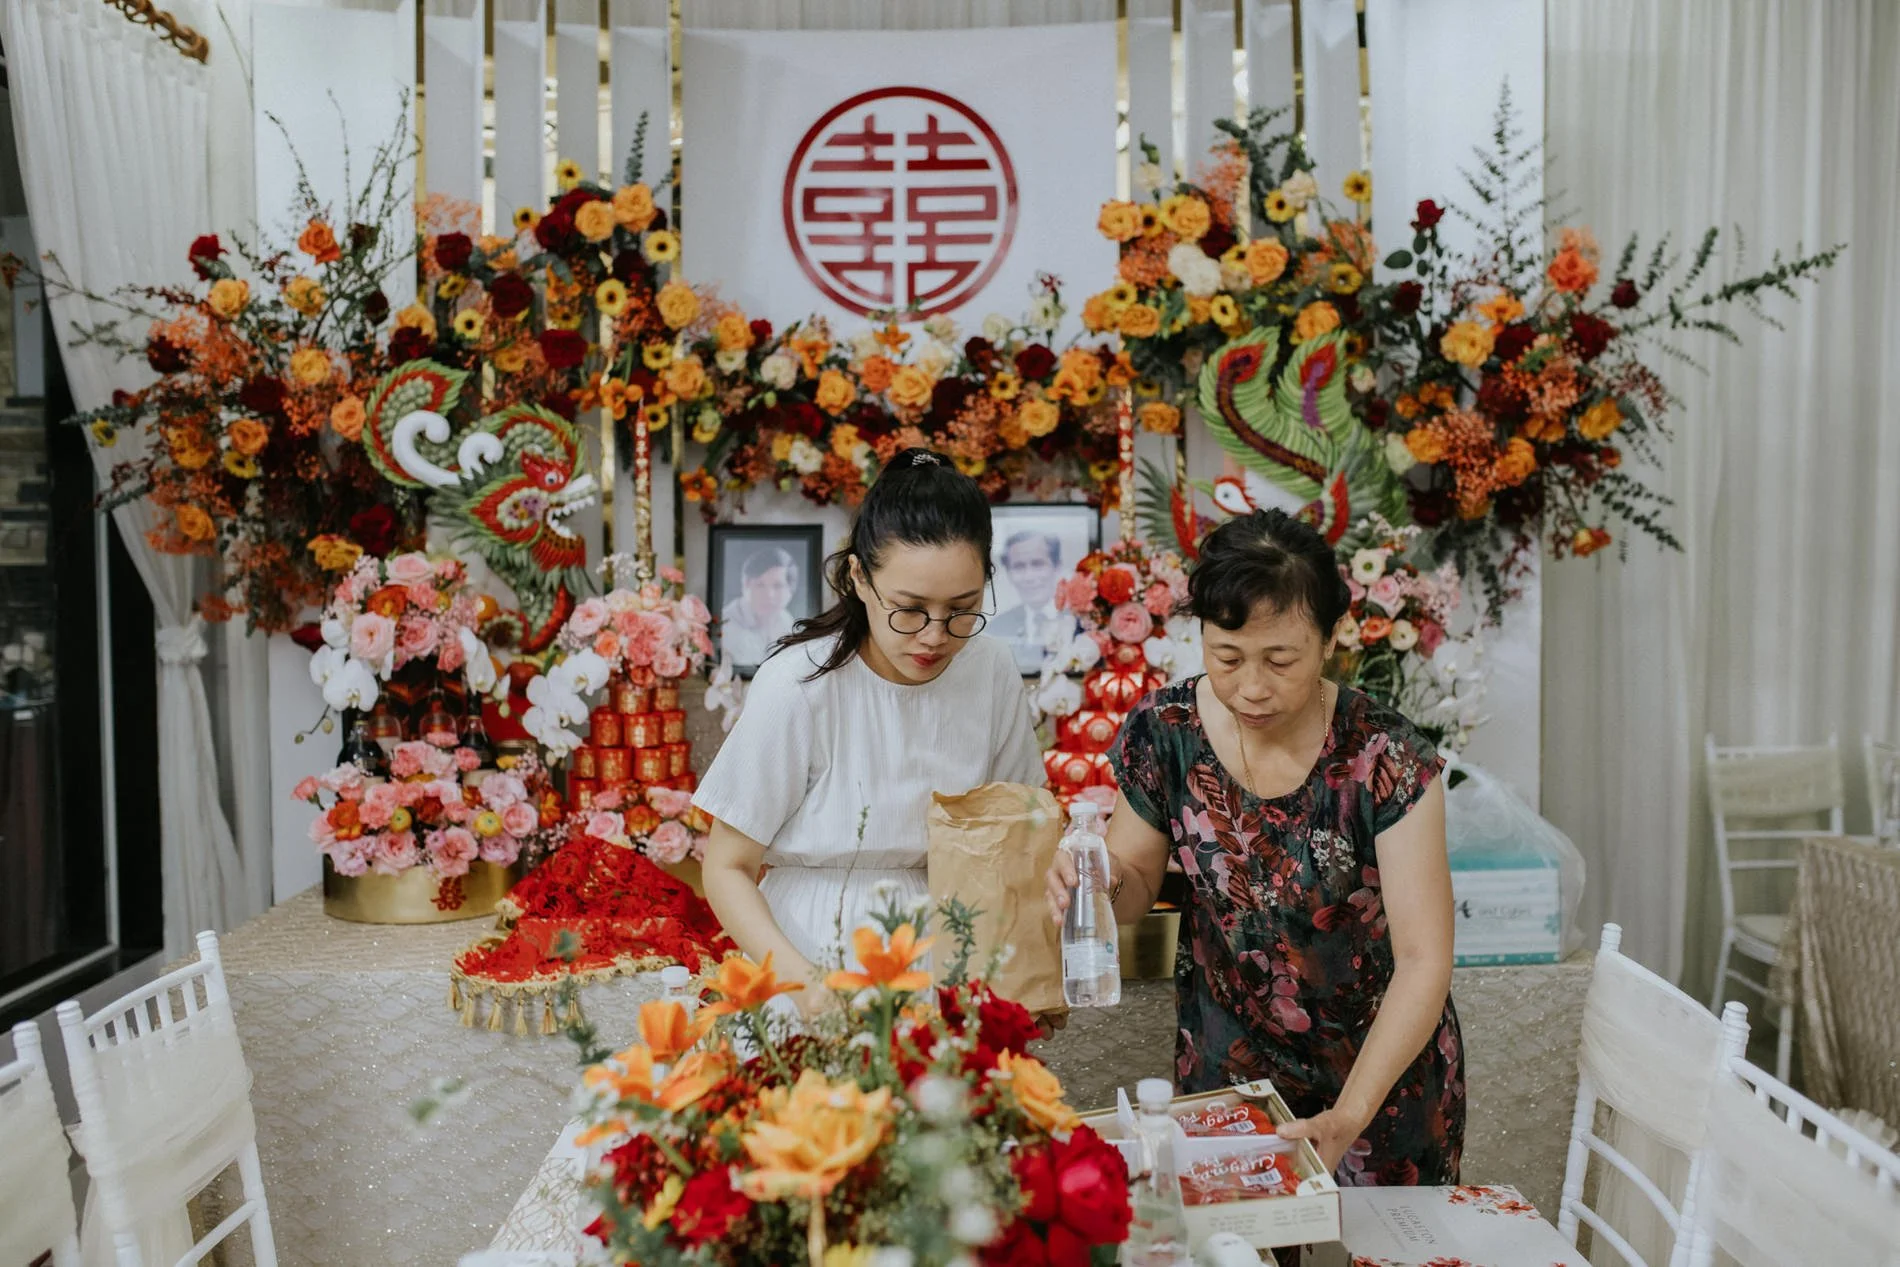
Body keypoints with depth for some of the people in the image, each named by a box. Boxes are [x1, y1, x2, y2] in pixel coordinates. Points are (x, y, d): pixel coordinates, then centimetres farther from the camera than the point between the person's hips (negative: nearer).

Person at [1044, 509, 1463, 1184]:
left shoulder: (1387, 760, -24)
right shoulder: (1165, 733, -15)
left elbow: (1423, 960, -22)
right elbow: (1140, 883, -1)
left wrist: (1350, 1116, -31)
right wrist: (1102, 879, -25)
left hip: (1382, 1060, -2)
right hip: (1226, 1060, 2)